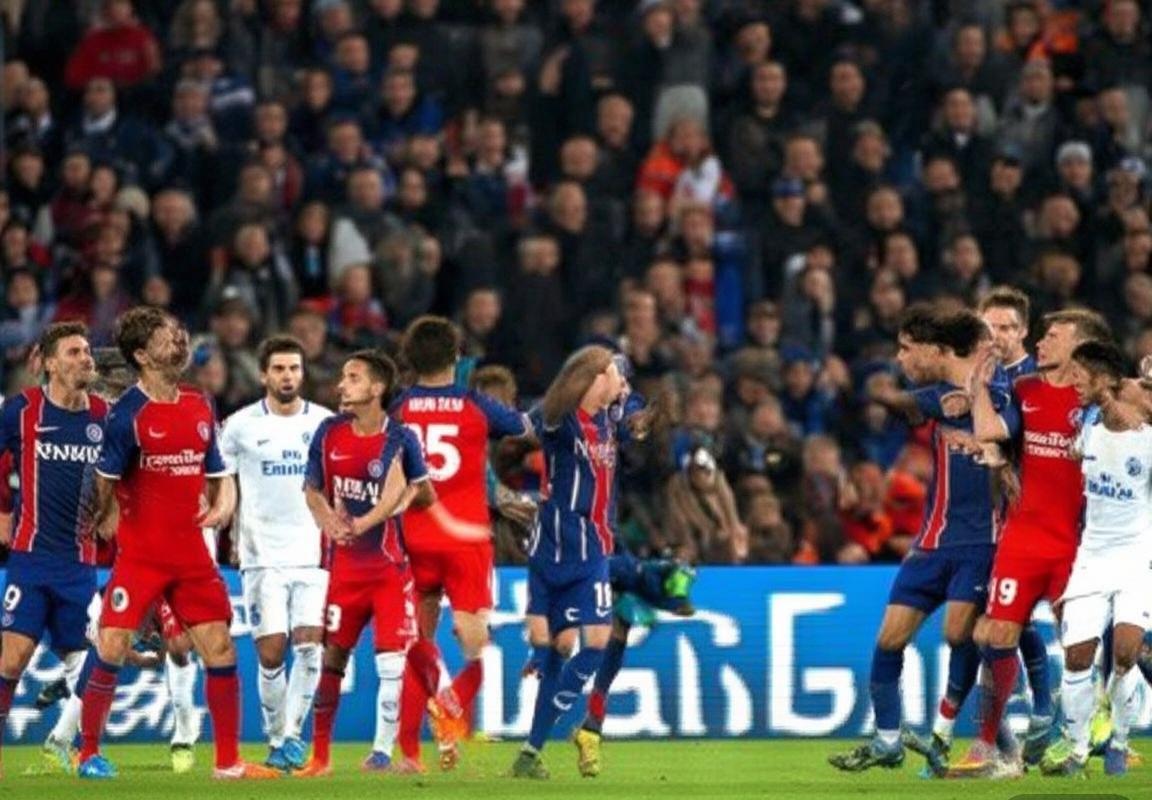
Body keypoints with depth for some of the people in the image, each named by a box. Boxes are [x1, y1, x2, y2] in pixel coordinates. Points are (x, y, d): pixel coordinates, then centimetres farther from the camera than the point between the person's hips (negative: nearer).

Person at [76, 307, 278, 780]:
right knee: (112, 649, -9)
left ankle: (228, 761, 10)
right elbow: (104, 479, -5)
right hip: (139, 554, -5)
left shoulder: (200, 408, 10)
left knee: (220, 648, 1)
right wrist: (104, 516, -12)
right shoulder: (128, 413, -9)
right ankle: (89, 754, 6)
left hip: (191, 554, 5)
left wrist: (220, 505, 0)